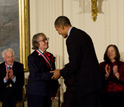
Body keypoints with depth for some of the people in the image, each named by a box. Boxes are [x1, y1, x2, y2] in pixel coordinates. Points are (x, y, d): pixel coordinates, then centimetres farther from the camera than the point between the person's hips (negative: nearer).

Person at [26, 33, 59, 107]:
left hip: (48, 92, 6)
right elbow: (36, 76, -16)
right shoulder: (32, 57, -7)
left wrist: (54, 91, 9)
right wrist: (51, 75, -23)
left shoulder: (50, 56, 14)